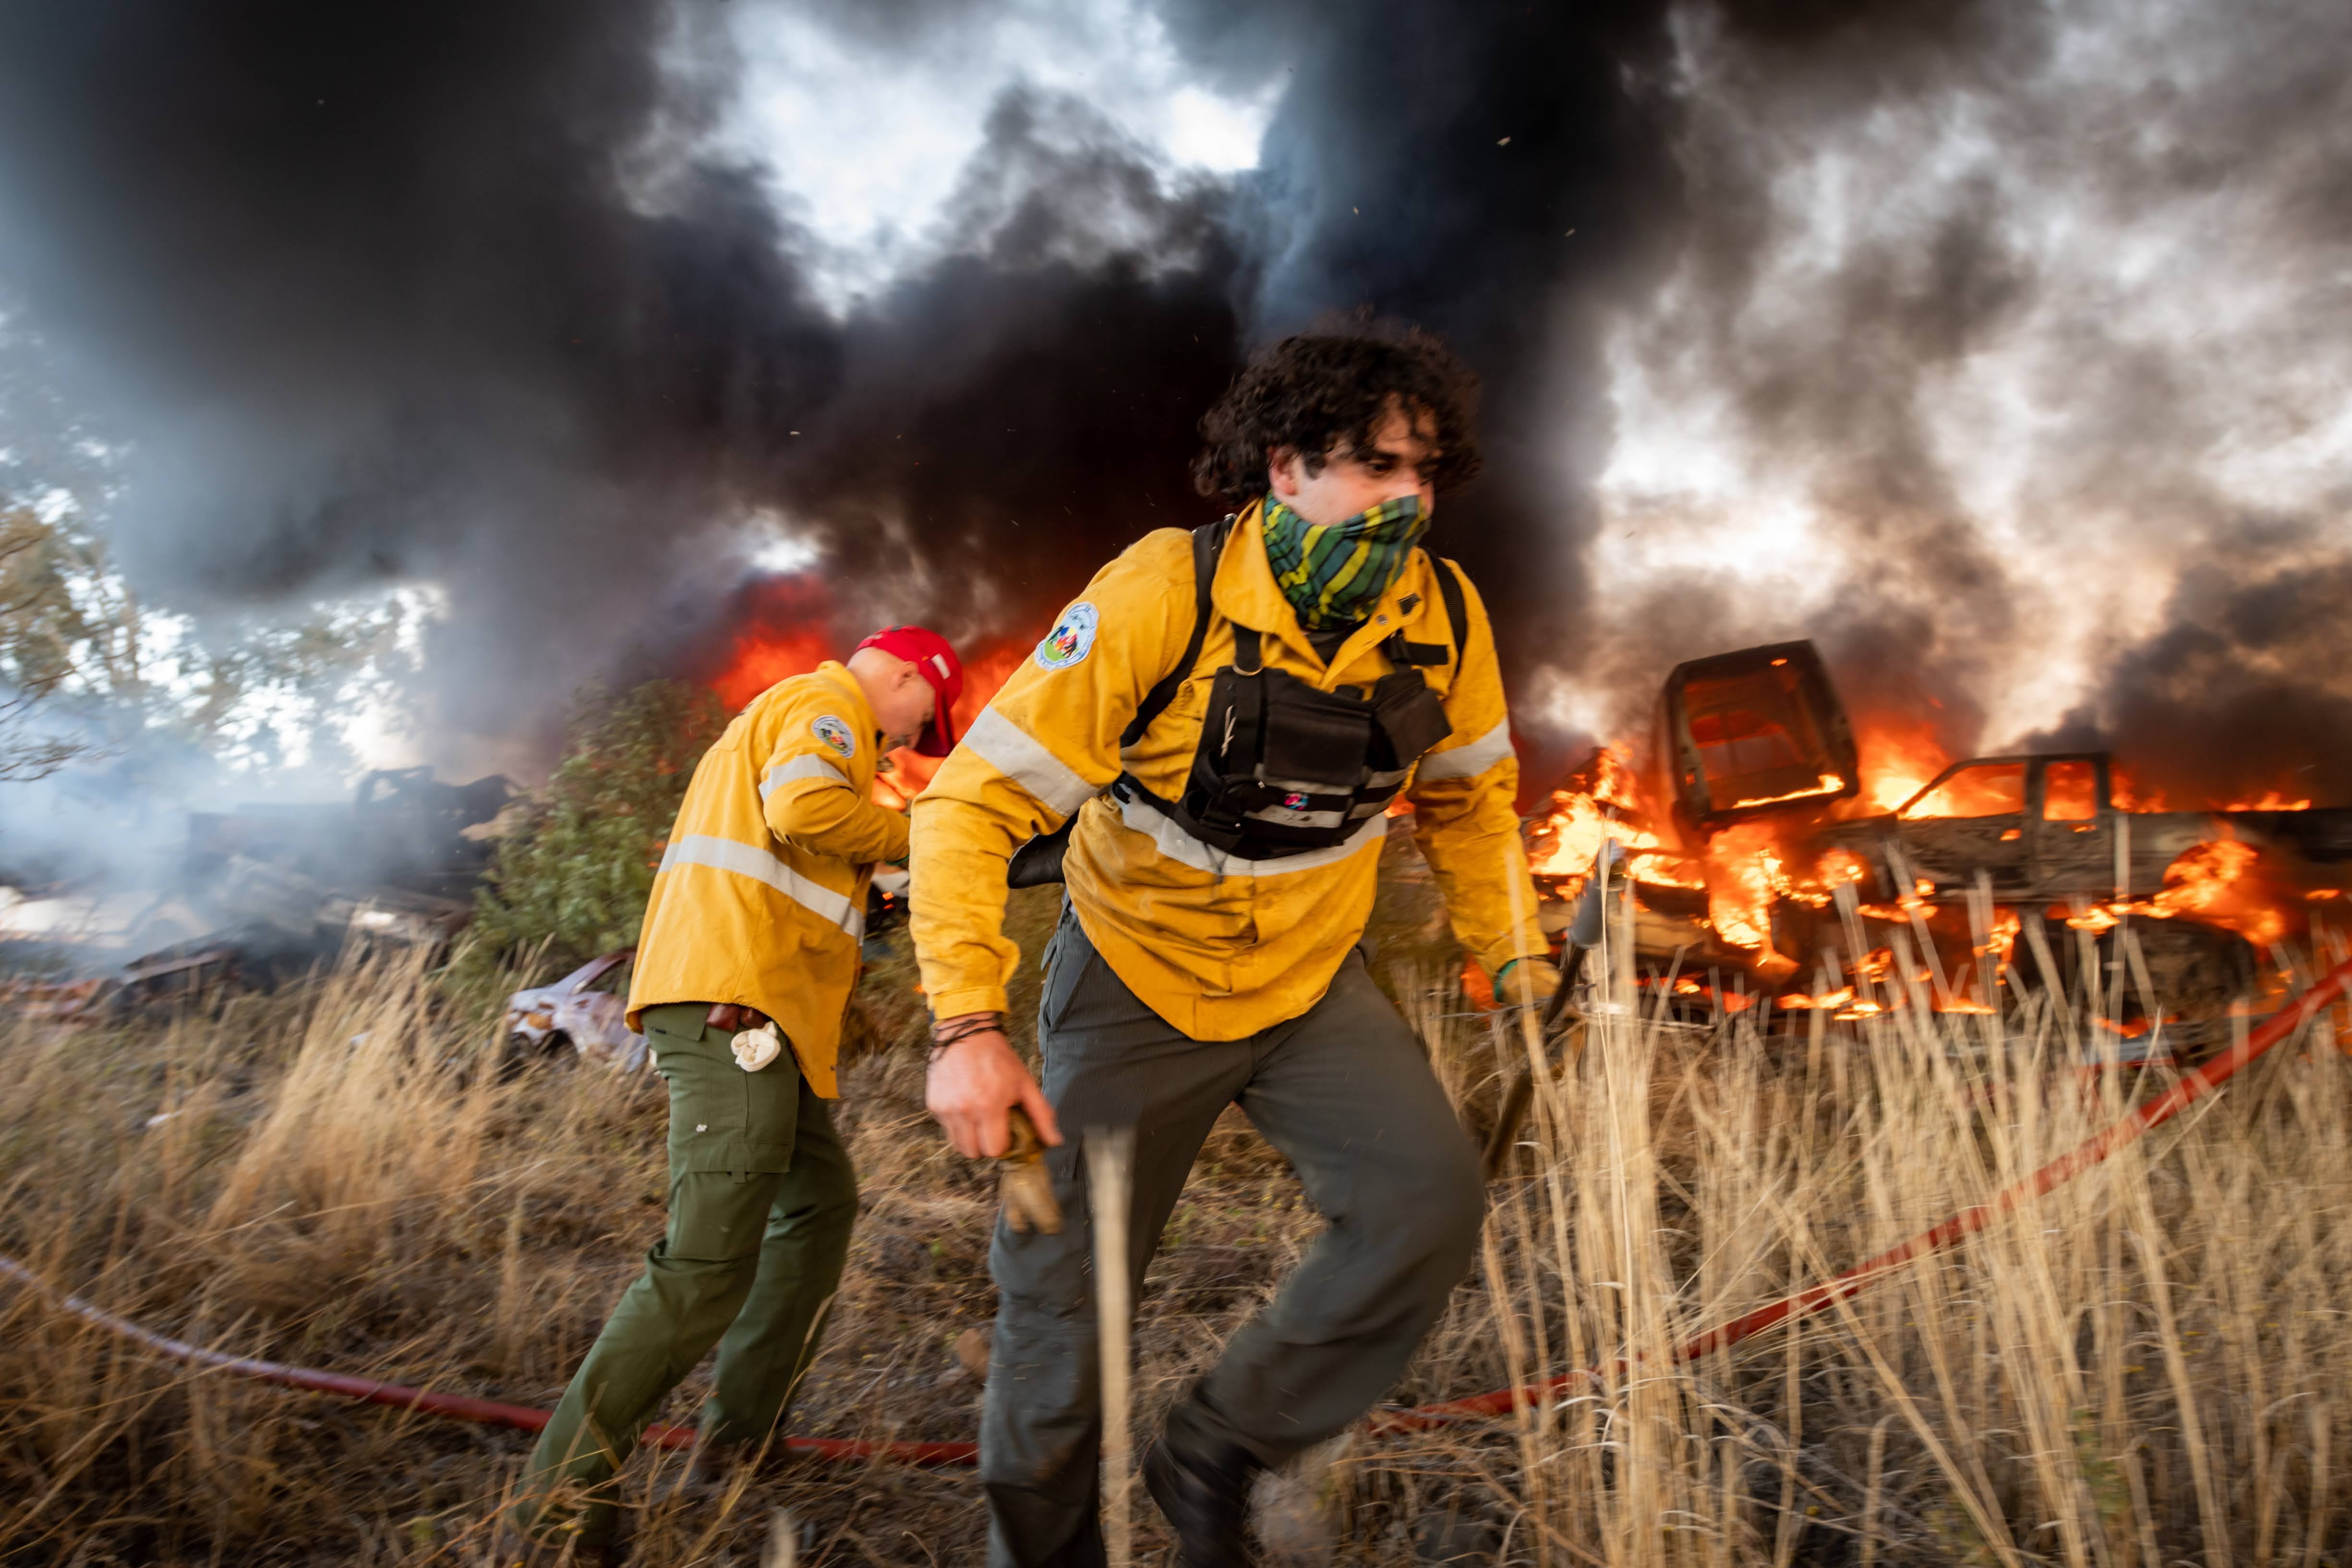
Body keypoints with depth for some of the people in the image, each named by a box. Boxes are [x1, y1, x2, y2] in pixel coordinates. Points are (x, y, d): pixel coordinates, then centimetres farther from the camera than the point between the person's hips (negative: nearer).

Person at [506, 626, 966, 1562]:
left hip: (747, 1009, 11)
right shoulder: (828, 703, -2)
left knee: (821, 1203, 16)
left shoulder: (779, 714, 30)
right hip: (735, 1002, -11)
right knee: (710, 1264, -13)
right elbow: (802, 808, -21)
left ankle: (741, 1438, 20)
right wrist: (904, 833, -5)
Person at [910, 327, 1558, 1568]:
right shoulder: (1165, 593, -25)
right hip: (1137, 977, -3)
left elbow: (1469, 798, 9)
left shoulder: (1446, 615, -11)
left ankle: (1215, 1455, 7)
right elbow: (975, 799, -24)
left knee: (1431, 1203, -17)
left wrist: (1517, 955, 5)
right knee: (1064, 1279, 4)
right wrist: (967, 1022, -33)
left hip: (1311, 981, 3)